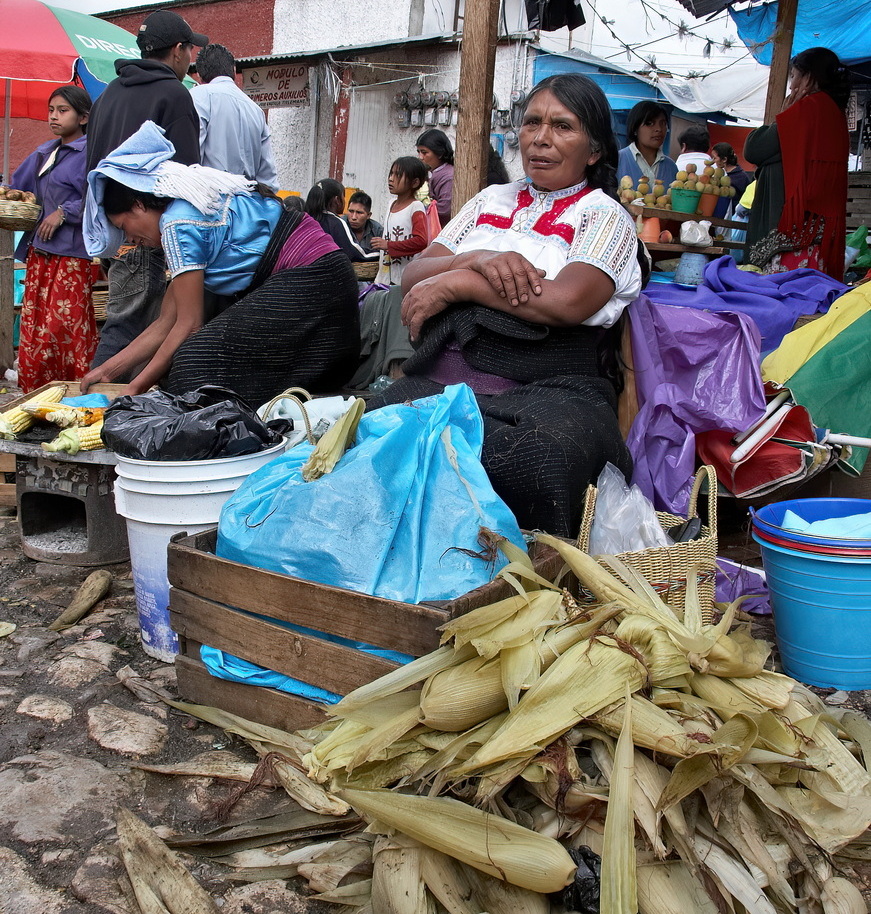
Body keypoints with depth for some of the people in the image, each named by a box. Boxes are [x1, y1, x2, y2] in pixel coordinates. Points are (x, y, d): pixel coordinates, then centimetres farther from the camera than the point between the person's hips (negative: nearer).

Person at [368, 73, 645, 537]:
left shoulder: (604, 216, 9)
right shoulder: (491, 200, 26)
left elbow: (567, 300, -12)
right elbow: (413, 278, 15)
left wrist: (456, 282, -5)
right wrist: (477, 259, -5)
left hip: (545, 391, -4)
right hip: (441, 380, 4)